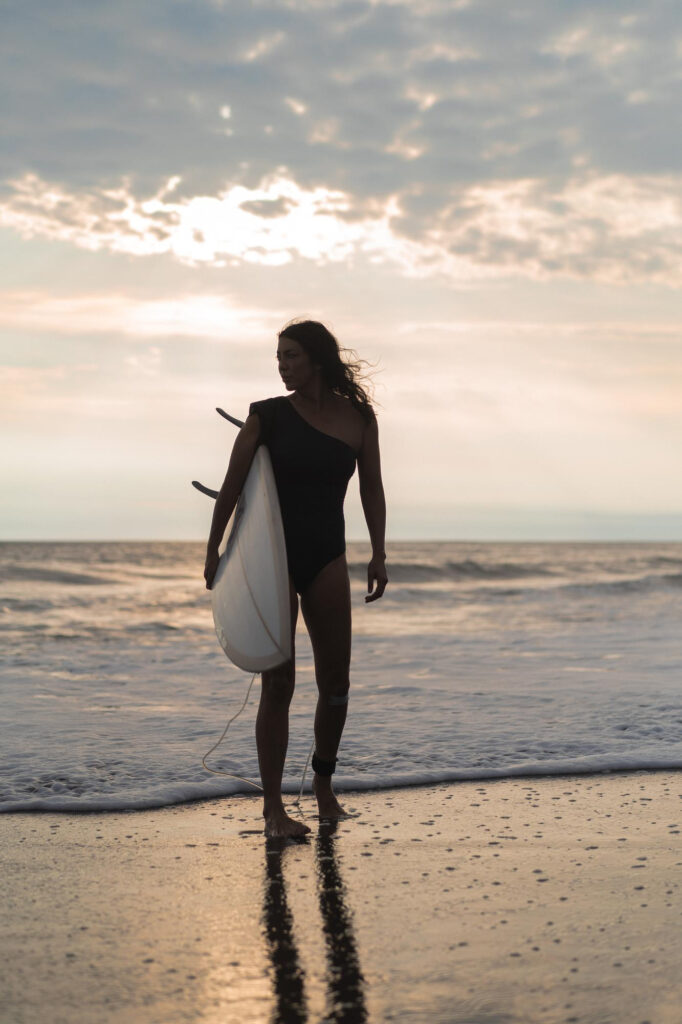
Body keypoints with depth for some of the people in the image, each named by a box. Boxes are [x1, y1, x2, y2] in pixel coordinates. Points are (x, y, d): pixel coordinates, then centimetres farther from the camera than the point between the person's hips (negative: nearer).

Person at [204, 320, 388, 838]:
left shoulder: (359, 417, 4)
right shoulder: (268, 415, -3)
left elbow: (372, 490, 10)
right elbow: (233, 485, 1)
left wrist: (378, 555, 5)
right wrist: (213, 549, 0)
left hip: (327, 558, 3)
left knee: (336, 683, 4)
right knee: (278, 684, -4)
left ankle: (324, 781, 29)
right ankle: (273, 808, 3)